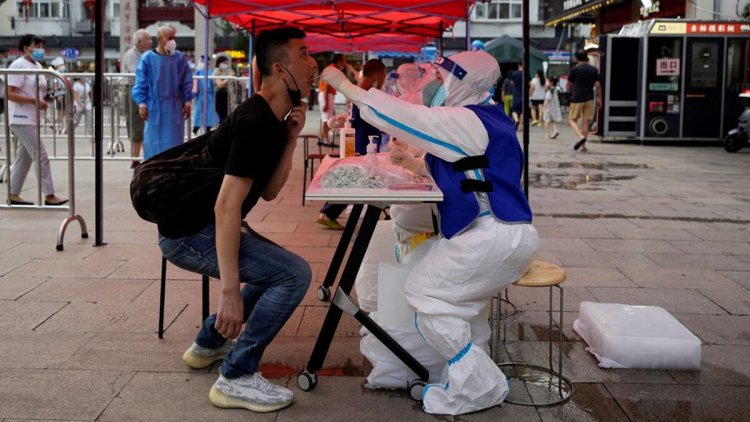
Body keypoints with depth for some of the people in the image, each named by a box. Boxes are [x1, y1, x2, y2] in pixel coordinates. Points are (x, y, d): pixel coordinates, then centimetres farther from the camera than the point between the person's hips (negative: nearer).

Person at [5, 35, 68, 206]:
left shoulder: (38, 66, 14)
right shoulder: (18, 65, -12)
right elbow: (10, 94, -18)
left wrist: (44, 100, 3)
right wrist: (34, 100, -23)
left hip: (32, 119, 9)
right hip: (21, 119, -9)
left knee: (24, 158, 12)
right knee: (41, 157, -10)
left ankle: (13, 195, 19)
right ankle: (49, 195, -6)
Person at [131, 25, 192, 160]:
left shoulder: (179, 58, 3)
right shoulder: (147, 59, -2)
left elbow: (187, 82, 6)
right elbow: (140, 83, -1)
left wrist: (187, 102, 1)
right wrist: (142, 103, -7)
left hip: (174, 108, 2)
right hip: (154, 108, -2)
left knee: (173, 141, 4)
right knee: (154, 141, 4)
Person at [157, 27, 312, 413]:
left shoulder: (273, 120, 9)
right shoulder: (256, 123, -22)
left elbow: (269, 192, 7)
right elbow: (226, 205, -29)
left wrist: (291, 138, -4)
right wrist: (229, 291, -31)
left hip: (202, 225, 10)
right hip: (189, 232, -10)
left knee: (276, 269, 25)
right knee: (294, 274, -18)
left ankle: (208, 344, 31)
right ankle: (235, 378, -11)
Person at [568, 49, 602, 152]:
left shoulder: (575, 69, -4)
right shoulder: (594, 70, 7)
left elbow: (569, 83, 5)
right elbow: (597, 85, 5)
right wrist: (599, 99, 11)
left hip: (577, 98, -4)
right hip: (589, 98, 4)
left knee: (572, 119, 6)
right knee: (586, 121, 7)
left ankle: (580, 137, -19)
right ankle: (583, 146, 7)